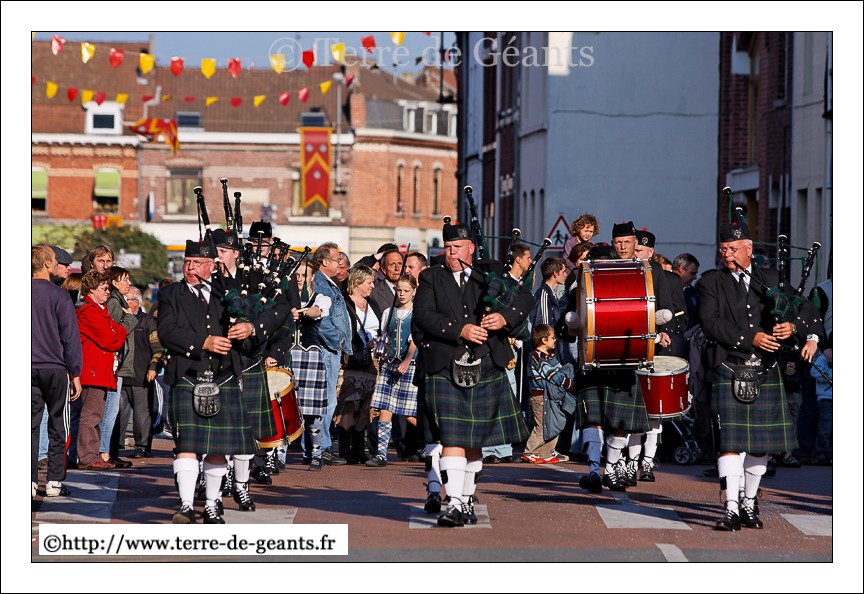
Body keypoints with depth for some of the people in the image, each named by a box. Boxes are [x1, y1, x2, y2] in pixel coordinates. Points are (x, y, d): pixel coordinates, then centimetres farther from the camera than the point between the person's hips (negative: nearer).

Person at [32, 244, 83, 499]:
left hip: (28, 370, 4)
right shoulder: (59, 297, -9)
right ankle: (54, 481, 4)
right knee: (58, 427, 5)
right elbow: (71, 338, -8)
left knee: (30, 426, 6)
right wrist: (75, 374, -2)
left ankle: (30, 482, 1)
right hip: (55, 368, -3)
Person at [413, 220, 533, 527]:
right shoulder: (431, 278, 7)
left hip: (486, 369, 2)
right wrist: (460, 330, -20)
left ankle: (468, 500, 24)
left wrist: (505, 317, -17)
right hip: (446, 370, -2)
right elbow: (423, 315, -8)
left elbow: (525, 297, 3)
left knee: (474, 438, 11)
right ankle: (455, 504, -17)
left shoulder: (491, 272, 11)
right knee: (452, 436, -12)